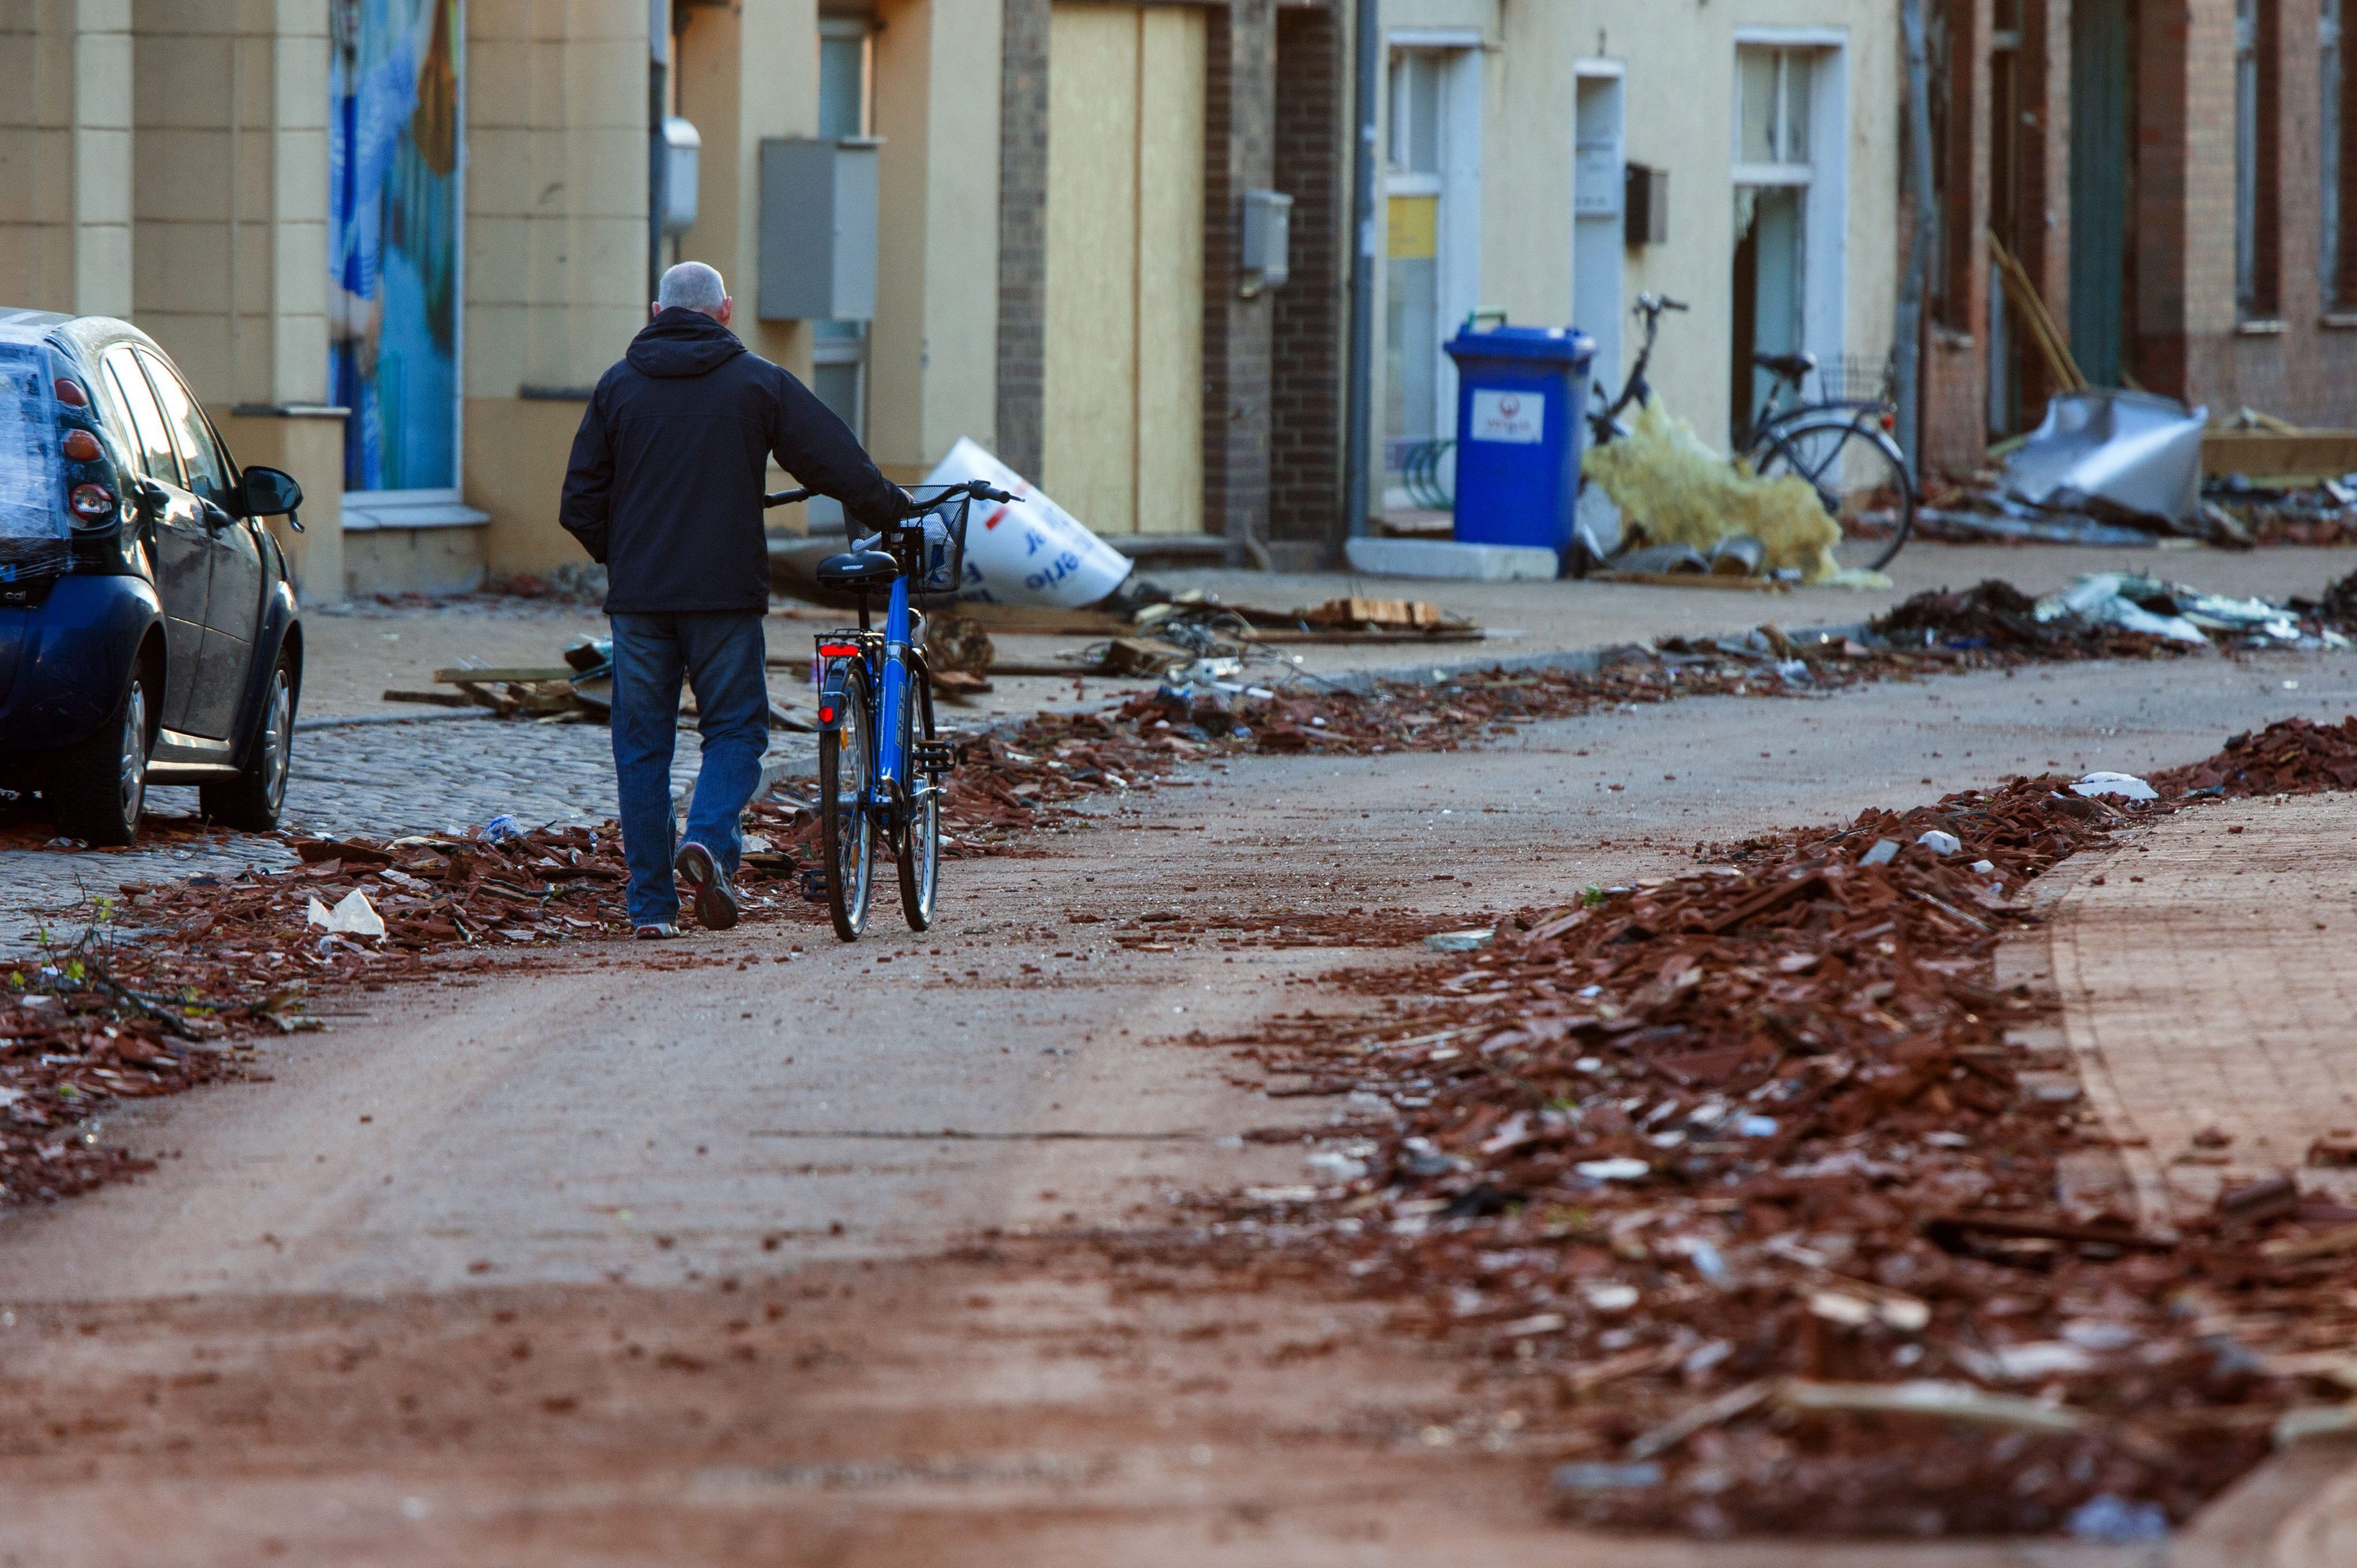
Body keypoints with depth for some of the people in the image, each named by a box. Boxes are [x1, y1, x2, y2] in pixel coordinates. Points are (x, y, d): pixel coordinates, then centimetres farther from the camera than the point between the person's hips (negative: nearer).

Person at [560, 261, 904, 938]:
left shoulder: (618, 387, 6)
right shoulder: (759, 383, 0)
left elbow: (581, 503, 6)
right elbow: (839, 464, 0)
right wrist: (894, 513, 17)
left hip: (638, 596, 2)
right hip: (725, 594, -2)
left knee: (642, 743, 7)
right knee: (735, 728, 9)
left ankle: (652, 902, 5)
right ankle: (709, 839, -18)